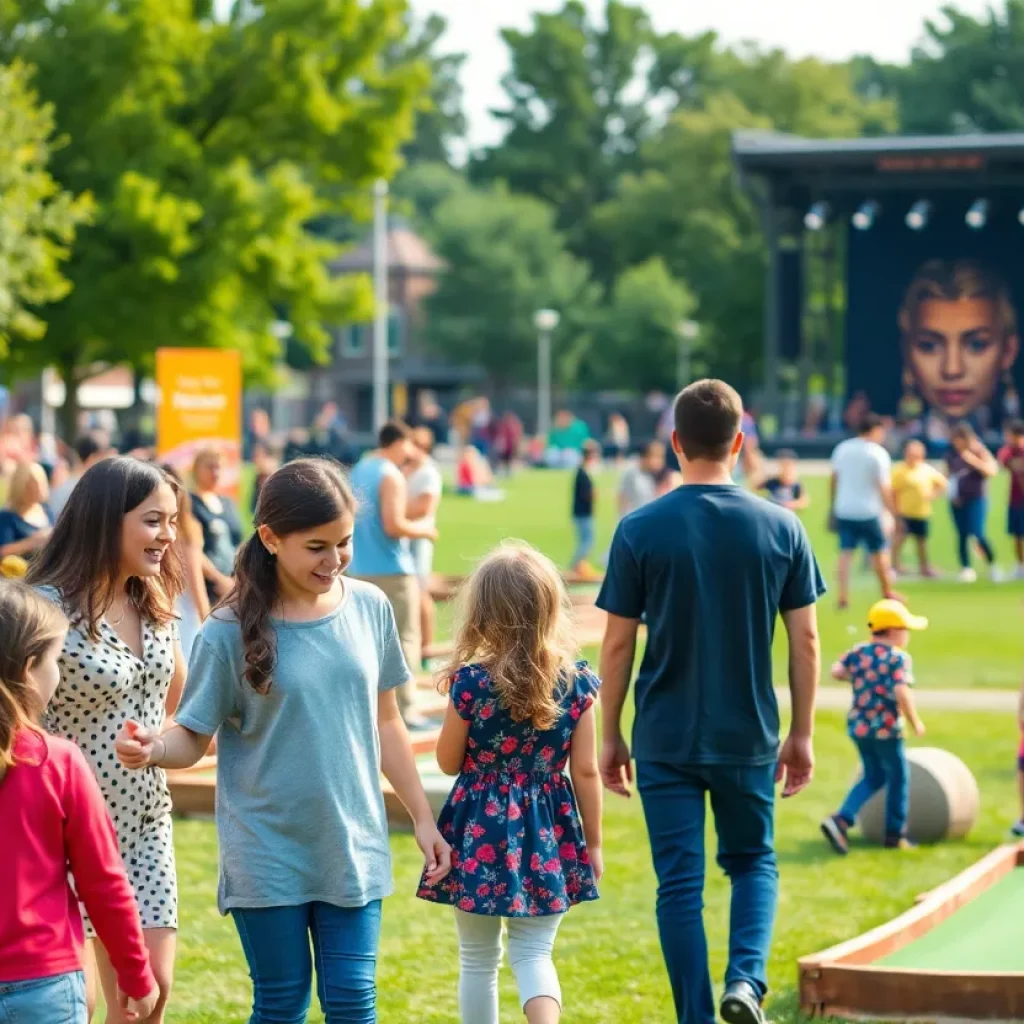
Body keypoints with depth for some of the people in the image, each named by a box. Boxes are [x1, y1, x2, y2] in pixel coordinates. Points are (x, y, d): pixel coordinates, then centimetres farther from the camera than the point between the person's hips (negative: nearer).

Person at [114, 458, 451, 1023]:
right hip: (268, 854, -2)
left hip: (353, 848, 3)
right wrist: (152, 747, -29)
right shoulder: (231, 632, -11)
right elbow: (193, 737, -6)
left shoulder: (370, 608, 0)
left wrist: (423, 818, 13)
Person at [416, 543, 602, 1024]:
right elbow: (586, 772, -2)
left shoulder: (471, 682, -13)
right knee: (534, 952, 9)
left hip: (481, 830, -1)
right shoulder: (576, 683, -7)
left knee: (478, 958, 14)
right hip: (547, 834, 2)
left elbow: (449, 762, 0)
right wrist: (593, 842, 8)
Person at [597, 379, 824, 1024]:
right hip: (749, 737, 1)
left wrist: (611, 736, 6)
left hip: (665, 740, -1)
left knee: (680, 884, 6)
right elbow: (805, 639, 0)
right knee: (754, 862, 18)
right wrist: (802, 734, 10)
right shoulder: (781, 528, -3)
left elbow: (618, 644, -4)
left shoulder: (640, 530, -7)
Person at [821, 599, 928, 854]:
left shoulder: (858, 652, 4)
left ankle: (841, 819, 2)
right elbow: (902, 693, -23)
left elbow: (836, 671, -7)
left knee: (873, 776, 20)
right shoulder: (899, 658, -13)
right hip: (885, 728, -6)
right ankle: (895, 834, 19)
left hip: (857, 726, 6)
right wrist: (915, 722, -10)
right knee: (898, 777, 13)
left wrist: (856, 678, 11)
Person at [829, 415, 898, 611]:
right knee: (879, 552, 11)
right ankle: (887, 594, 23)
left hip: (844, 510, 4)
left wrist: (833, 507, 18)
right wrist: (892, 512, -9)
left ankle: (843, 597, -4)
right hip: (868, 512, -4)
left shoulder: (842, 448, 4)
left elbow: (834, 480, 9)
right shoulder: (878, 453, -11)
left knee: (845, 552, 6)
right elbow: (884, 487, -14)